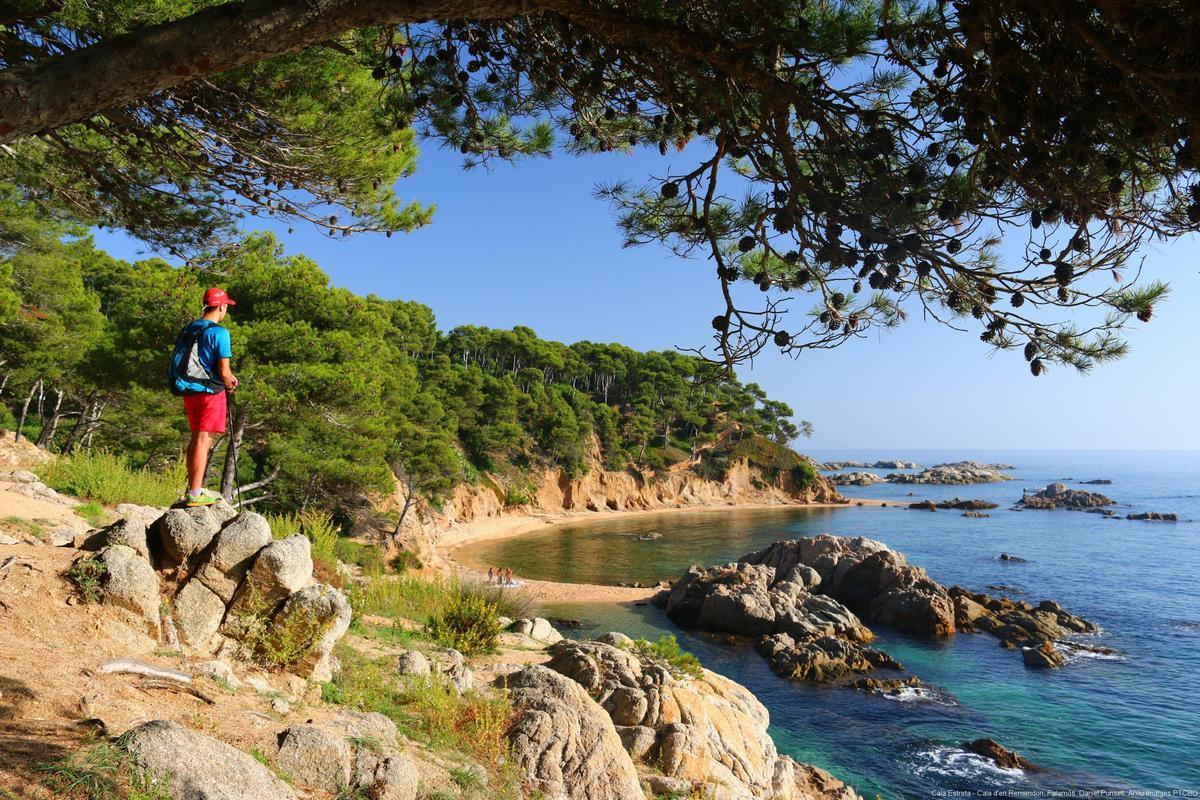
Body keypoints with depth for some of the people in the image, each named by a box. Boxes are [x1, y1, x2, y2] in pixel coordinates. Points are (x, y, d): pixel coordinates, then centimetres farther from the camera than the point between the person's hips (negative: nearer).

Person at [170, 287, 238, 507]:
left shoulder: (189, 328, 10)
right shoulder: (219, 332, -14)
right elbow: (224, 372, -16)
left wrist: (227, 376, 20)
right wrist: (229, 385, 5)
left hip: (189, 390, 8)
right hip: (209, 391, -8)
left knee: (196, 438, 19)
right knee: (203, 440, -4)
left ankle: (194, 488, 27)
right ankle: (195, 494, -2)